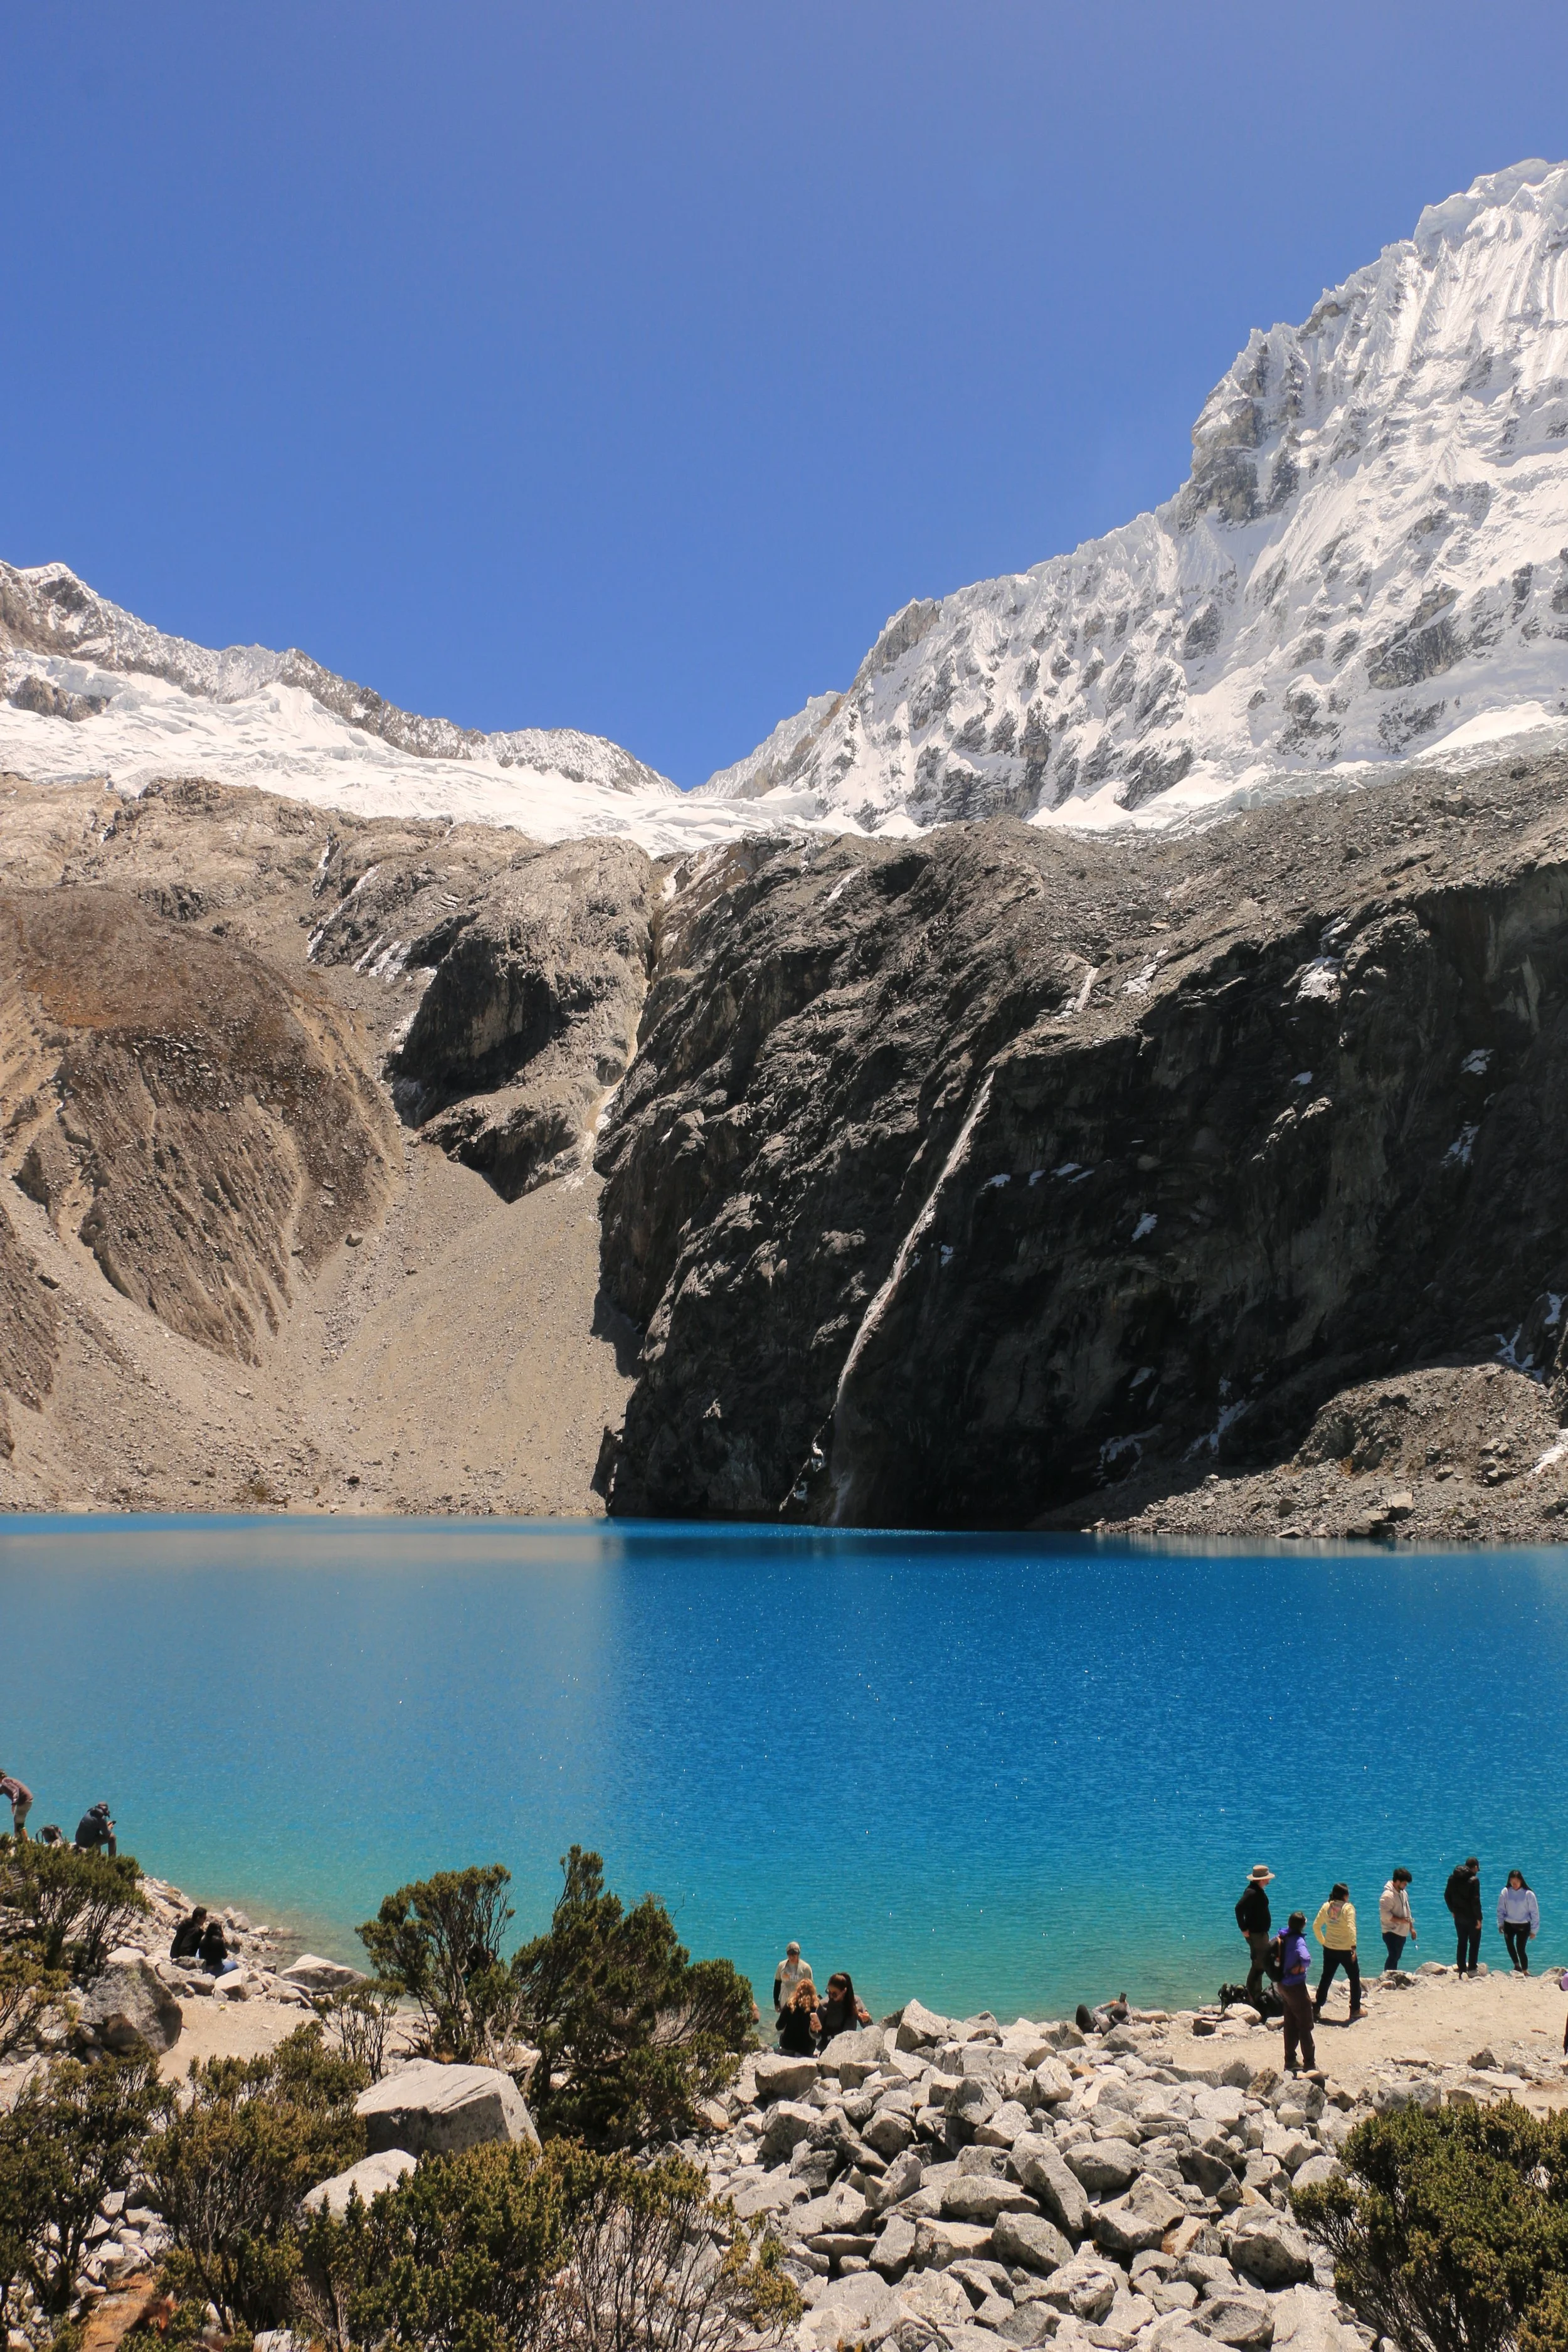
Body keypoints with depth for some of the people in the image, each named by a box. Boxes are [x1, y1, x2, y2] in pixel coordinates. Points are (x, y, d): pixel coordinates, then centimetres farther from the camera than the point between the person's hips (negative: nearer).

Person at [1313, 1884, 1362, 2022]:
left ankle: (1316, 2009, 14)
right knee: (1354, 1979, 15)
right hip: (1345, 1950, -5)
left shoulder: (1326, 1906, 2)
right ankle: (1355, 2009, 19)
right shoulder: (1348, 1908, -14)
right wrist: (1353, 1947, -23)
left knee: (1325, 1979, 15)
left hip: (1329, 1949, 5)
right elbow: (1351, 1928, -24)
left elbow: (1316, 1926, 5)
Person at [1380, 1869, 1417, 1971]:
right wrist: (1400, 1920, -23)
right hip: (1391, 1932, -9)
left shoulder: (1403, 1893, 12)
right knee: (1393, 1957, -12)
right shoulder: (1388, 1895, -19)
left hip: (1402, 1932, 9)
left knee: (1396, 1957, 14)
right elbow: (1384, 1914, -24)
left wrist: (1411, 1928, 20)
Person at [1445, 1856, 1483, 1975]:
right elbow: (1475, 1901, -19)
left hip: (1459, 1916, 5)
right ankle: (1471, 1969, 5)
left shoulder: (1453, 1878, 5)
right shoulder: (1474, 1880, -15)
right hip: (1471, 1917, -5)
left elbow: (1447, 1896, 10)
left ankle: (1462, 1970, 12)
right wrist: (1478, 1918, -12)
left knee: (1462, 1943, 12)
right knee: (1474, 1943, 8)